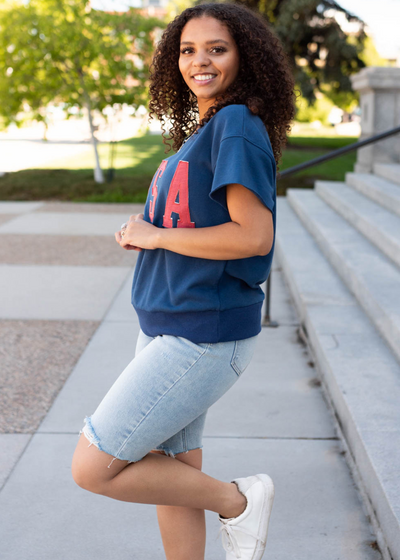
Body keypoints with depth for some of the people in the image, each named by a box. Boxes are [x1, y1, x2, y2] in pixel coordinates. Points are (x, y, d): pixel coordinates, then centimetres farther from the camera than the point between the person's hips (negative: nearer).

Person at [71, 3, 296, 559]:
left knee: (93, 467, -5)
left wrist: (155, 236, -13)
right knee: (172, 475, 16)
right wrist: (140, 230, 1)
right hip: (168, 326, 9)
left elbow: (253, 237, -24)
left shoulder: (238, 125, -15)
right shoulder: (200, 131, 13)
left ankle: (238, 501, 10)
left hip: (203, 336, -9)